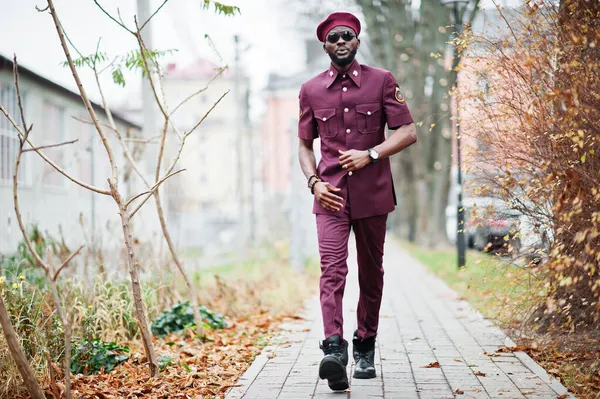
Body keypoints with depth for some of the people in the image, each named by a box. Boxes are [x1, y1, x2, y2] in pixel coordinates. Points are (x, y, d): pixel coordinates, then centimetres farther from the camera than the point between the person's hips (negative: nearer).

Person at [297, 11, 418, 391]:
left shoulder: (382, 81, 3)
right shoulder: (311, 90, 8)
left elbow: (408, 132, -1)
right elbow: (305, 146, 15)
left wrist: (370, 154, -15)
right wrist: (314, 181, -3)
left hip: (373, 193, 0)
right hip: (331, 195, 0)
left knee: (371, 273, 10)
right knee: (332, 269, -17)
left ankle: (366, 350, 24)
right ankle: (334, 350, -28)